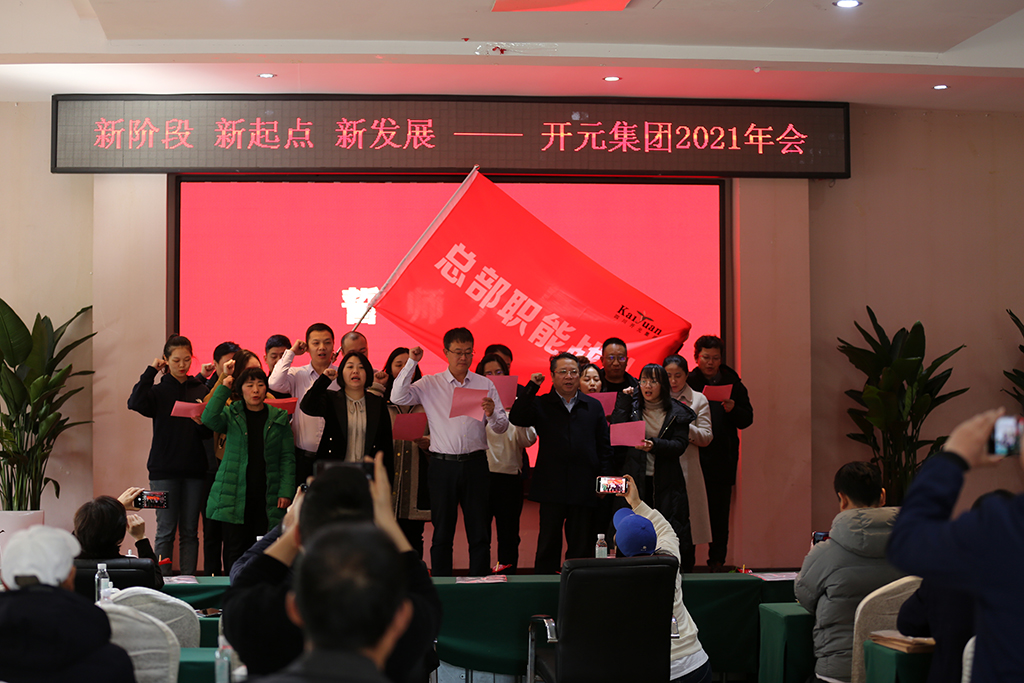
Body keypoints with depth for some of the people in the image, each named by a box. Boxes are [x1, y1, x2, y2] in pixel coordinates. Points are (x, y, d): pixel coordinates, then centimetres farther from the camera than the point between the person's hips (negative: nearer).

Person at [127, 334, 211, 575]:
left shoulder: (201, 390, 8)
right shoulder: (158, 391, 4)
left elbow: (211, 433, 6)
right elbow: (135, 403, -18)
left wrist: (202, 422, -16)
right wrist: (151, 371, -14)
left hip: (194, 468, 2)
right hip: (164, 469, -2)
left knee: (190, 531, 4)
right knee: (166, 530, -2)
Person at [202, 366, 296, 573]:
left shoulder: (279, 418, 9)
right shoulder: (231, 415, 7)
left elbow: (288, 457, 7)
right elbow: (209, 419, -15)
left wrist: (286, 491, -2)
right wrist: (224, 388, -10)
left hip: (268, 498, 1)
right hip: (235, 496, -1)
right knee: (236, 551, 0)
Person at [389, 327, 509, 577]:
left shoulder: (485, 385, 8)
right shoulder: (429, 384, 5)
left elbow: (502, 427, 5)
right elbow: (398, 398, -9)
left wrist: (492, 414, -17)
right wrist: (412, 363, -9)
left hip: (475, 464, 1)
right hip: (443, 465, -1)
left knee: (480, 534, 4)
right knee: (442, 533, 7)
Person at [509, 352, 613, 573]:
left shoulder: (593, 406, 12)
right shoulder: (541, 404, 6)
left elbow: (604, 446, 11)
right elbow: (516, 418, -12)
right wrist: (532, 387, -14)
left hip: (584, 489, 2)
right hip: (552, 488, -2)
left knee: (581, 546, 7)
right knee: (548, 545, 4)